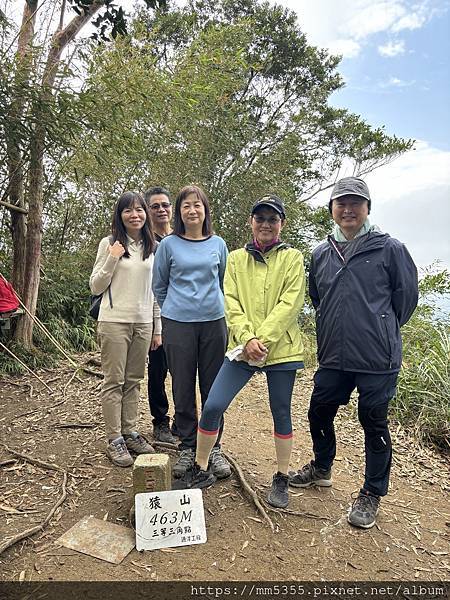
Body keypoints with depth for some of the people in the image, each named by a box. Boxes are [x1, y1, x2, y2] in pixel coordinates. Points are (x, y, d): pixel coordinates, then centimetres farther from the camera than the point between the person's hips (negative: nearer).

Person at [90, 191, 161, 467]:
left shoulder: (153, 247, 8)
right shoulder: (109, 244, -2)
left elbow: (155, 290, 11)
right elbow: (95, 287, -1)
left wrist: (158, 327, 9)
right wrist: (112, 258, -15)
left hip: (143, 323, 4)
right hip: (115, 322, -3)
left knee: (134, 381, 11)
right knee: (114, 381, 2)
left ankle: (130, 432, 24)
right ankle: (114, 440, 13)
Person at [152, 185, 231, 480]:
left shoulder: (218, 244, 8)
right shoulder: (169, 244, 3)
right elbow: (159, 285, 12)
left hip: (214, 322, 1)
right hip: (178, 324, -1)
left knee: (213, 388, 6)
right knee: (183, 388, 6)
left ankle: (214, 448, 20)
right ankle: (187, 448, 21)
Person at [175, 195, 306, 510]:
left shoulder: (292, 258, 2)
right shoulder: (236, 258, 9)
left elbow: (290, 304, -8)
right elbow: (231, 304, 1)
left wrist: (263, 339, -17)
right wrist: (247, 339, -14)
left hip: (281, 348, -1)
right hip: (242, 348, 2)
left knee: (281, 413, 10)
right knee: (212, 407, -4)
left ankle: (281, 479, 30)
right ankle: (200, 470, 18)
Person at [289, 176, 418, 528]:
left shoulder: (389, 249, -6)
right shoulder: (322, 254, 8)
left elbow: (407, 296, 1)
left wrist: (383, 331, 8)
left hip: (378, 361, -5)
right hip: (333, 357, 5)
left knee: (374, 424, 9)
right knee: (319, 414, 17)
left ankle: (372, 495, 30)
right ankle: (321, 469, 45)